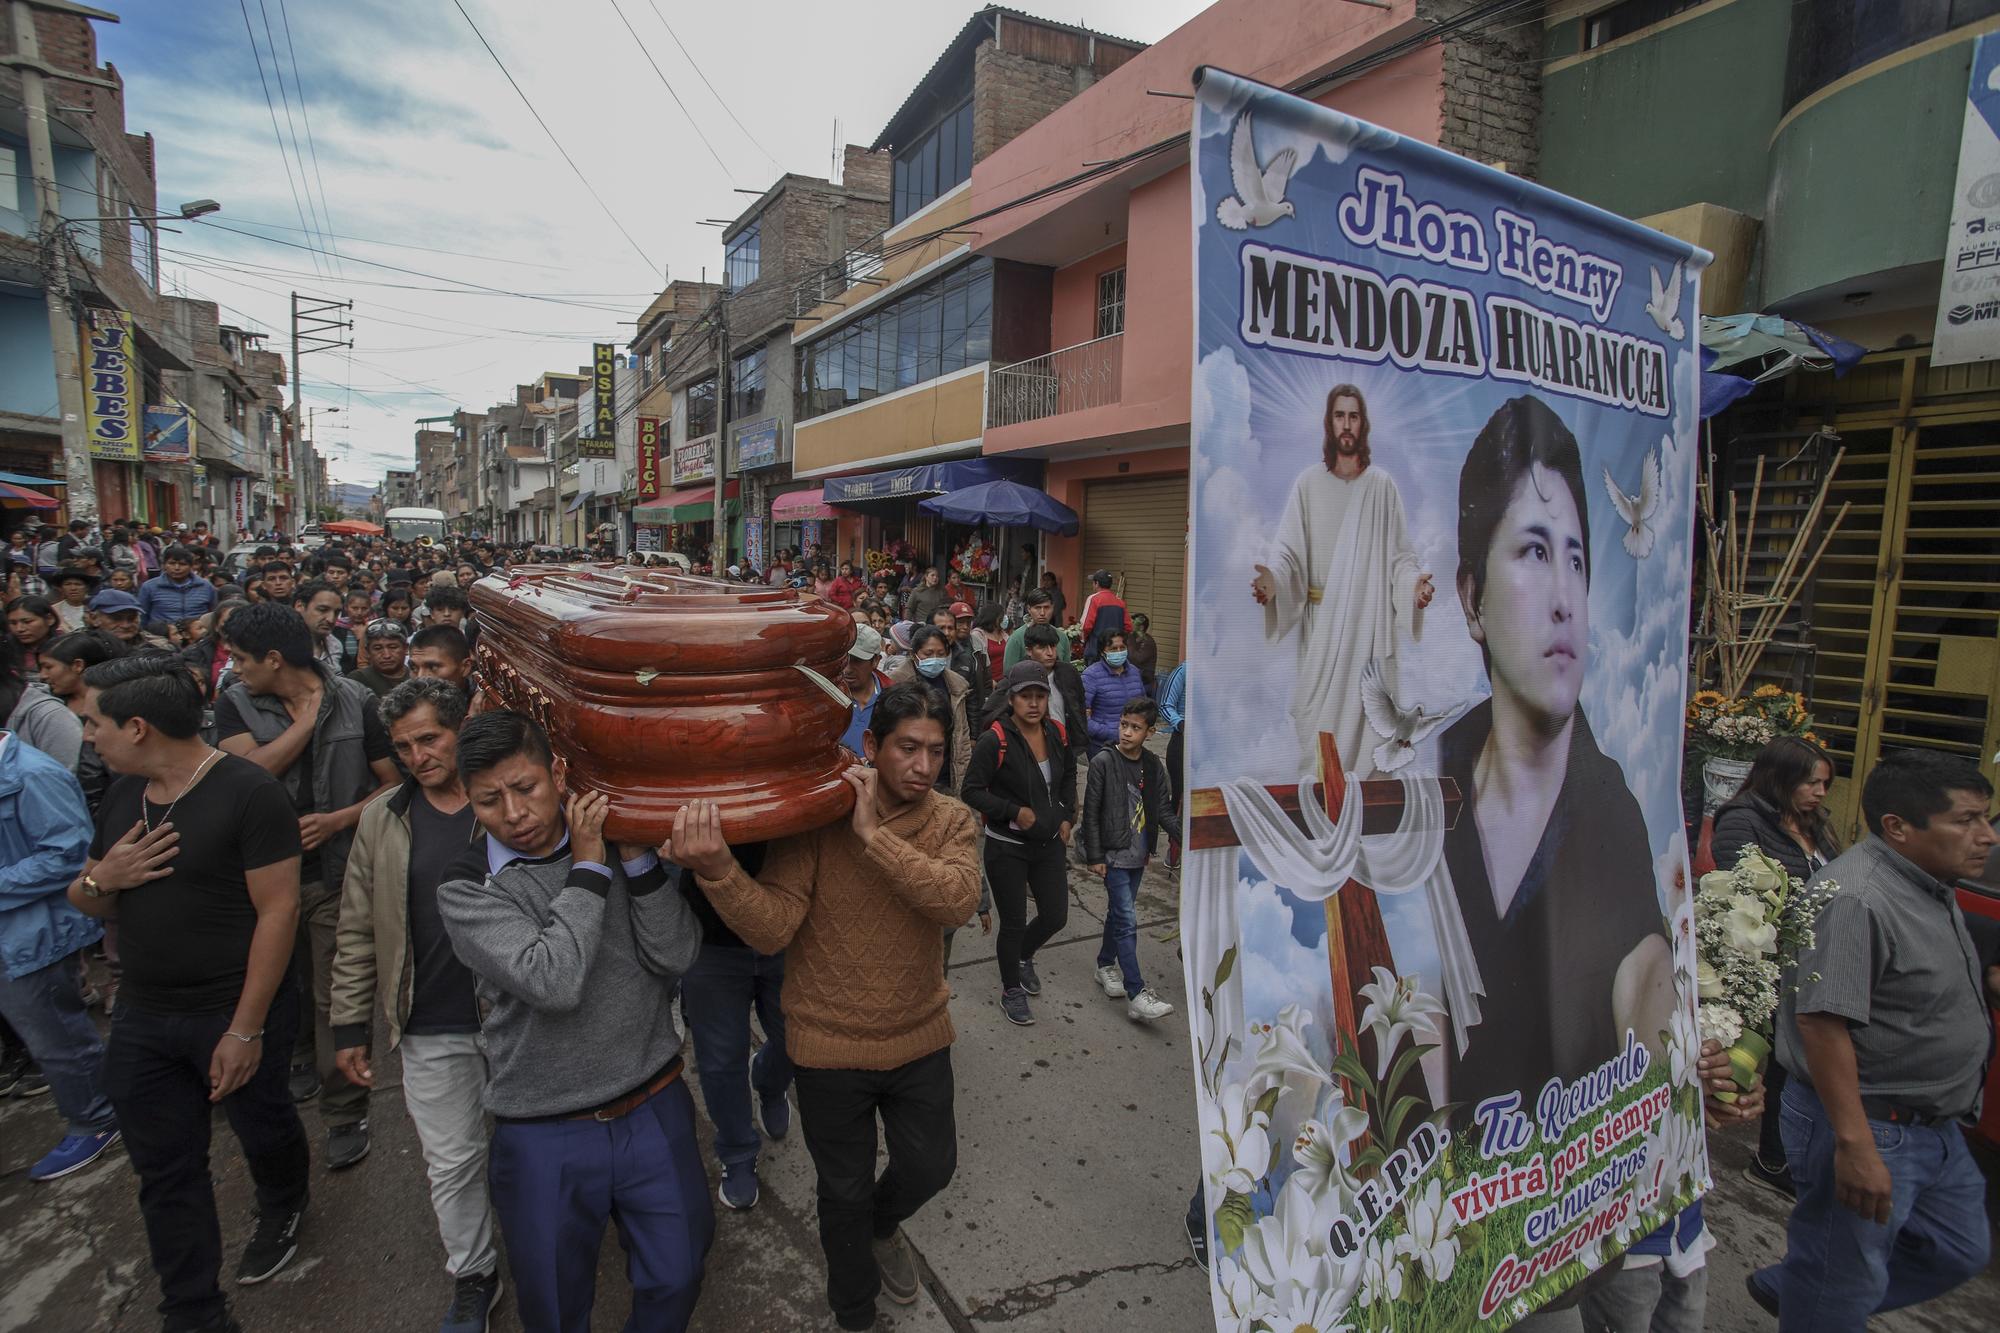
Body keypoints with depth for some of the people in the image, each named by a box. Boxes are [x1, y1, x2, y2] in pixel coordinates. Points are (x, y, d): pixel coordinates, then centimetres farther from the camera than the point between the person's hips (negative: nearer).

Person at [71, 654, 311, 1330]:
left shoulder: (248, 792, -20)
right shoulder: (121, 795, 4)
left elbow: (278, 909, -21)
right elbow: (85, 900, 14)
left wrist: (246, 1029, -20)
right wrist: (101, 879, -12)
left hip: (234, 1014, -6)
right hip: (142, 1016, 6)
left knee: (262, 1129, 18)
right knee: (165, 1174, 13)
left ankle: (283, 1210, 50)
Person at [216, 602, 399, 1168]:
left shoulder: (355, 702, -7)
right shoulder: (235, 703, -2)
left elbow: (393, 782, -3)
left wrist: (338, 819, -16)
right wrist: (308, 715, -15)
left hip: (335, 872, -3)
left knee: (336, 996, 2)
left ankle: (345, 1112, 16)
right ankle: (303, 1056, 48)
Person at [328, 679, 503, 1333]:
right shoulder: (383, 819, 0)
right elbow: (357, 932, 5)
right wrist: (349, 1025, 4)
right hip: (431, 1031, 2)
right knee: (452, 1162, 14)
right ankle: (473, 1277, 37)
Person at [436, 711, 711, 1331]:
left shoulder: (616, 844, -3)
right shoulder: (466, 888, -9)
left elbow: (676, 956, -11)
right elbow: (552, 981, -24)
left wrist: (636, 856, -19)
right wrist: (589, 866, -19)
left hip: (656, 1111, 2)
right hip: (546, 1138, -1)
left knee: (675, 1281, 18)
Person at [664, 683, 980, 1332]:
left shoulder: (949, 820, -10)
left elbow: (958, 900, -29)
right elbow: (772, 927, -26)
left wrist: (873, 834, -34)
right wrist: (717, 869, -44)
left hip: (919, 1039, 3)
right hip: (831, 1047, -2)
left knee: (931, 1167, 21)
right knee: (845, 1193, 18)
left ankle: (882, 1224, 57)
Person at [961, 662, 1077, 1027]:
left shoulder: (1057, 733, -1)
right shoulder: (995, 740, -21)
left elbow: (1068, 775, 18)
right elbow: (971, 791, -16)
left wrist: (1067, 816, 8)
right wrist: (1015, 812, -21)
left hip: (1049, 844, 6)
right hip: (1007, 848, -6)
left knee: (1056, 916, 13)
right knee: (1014, 923, 6)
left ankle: (1023, 957, 45)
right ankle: (1011, 990, 32)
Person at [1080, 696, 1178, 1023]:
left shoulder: (1153, 765, 3)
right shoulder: (1103, 762, -12)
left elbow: (1163, 811, 4)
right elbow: (1091, 813, -10)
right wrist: (1094, 856, -10)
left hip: (1139, 855, 5)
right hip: (1114, 854, -5)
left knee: (1118, 913, 18)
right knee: (1127, 920, -9)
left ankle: (1106, 965, 37)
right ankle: (1137, 996, -9)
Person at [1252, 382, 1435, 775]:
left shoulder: (1383, 486, 4)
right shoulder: (1308, 483, 3)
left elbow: (1400, 555, 3)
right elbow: (1289, 549, -1)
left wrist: (1415, 583, -17)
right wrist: (1272, 579, -22)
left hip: (1368, 622, 0)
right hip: (1320, 624, 0)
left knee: (1361, 716, 2)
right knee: (1315, 718, 1)